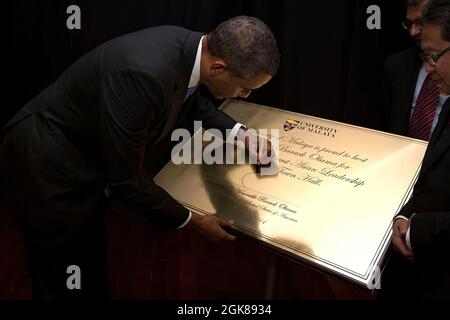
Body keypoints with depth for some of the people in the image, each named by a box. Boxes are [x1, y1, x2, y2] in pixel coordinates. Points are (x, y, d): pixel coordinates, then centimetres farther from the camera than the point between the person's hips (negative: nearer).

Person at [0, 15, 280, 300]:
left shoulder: (188, 46, -11)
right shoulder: (144, 73, -38)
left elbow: (192, 100, 14)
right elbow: (126, 179, -29)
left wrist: (240, 132, 6)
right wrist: (192, 221, -17)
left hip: (91, 153, 8)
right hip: (50, 164, -7)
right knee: (64, 280, 10)